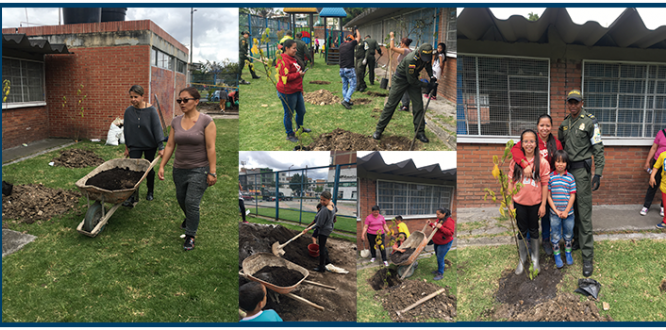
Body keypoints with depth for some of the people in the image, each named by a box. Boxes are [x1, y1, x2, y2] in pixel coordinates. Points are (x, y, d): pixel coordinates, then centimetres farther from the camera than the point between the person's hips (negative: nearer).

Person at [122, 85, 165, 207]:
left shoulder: (151, 110, -14)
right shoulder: (128, 111, -5)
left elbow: (157, 128, -14)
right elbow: (126, 130, 5)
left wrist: (161, 147, -15)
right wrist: (126, 147, 9)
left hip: (150, 145, -2)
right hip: (135, 145, 2)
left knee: (149, 169, 11)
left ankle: (150, 192, 30)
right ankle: (132, 196, -5)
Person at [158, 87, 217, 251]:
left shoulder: (206, 121, -12)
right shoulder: (176, 122, 3)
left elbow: (210, 148, -14)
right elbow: (170, 145, 7)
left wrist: (212, 172, -16)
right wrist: (162, 166, 4)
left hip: (199, 170, -6)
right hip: (179, 169, 6)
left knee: (191, 202, -9)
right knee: (181, 200, 19)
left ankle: (190, 236, 8)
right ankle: (190, 219, 49)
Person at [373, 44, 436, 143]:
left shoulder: (426, 55, -14)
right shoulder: (411, 60, -36)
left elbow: (428, 64, 13)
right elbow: (412, 81, -28)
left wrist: (431, 76, -3)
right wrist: (427, 85, -24)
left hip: (413, 78, 6)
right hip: (401, 79, -6)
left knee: (418, 104, -1)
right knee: (391, 104, -3)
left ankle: (420, 132, 8)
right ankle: (379, 129, 9)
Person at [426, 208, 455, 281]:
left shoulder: (449, 221, -23)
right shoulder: (439, 219, 5)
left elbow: (450, 233, -30)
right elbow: (435, 228, 21)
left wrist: (441, 227, -36)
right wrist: (430, 224, 4)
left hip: (444, 243, -9)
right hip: (437, 242, 9)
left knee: (440, 258, -5)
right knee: (438, 256, 20)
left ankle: (440, 274, 7)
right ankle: (439, 270, 38)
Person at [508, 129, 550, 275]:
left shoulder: (542, 162, -9)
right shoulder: (515, 161, -5)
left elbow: (545, 184, -6)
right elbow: (511, 182, -2)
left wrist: (543, 205, -6)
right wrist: (510, 203, -2)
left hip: (535, 203, -1)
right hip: (519, 203, 1)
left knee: (534, 230, 15)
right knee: (522, 230, 14)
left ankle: (535, 257, 33)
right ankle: (522, 258, 30)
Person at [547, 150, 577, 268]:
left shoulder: (570, 177, -5)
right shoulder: (550, 177, -5)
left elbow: (572, 196, -5)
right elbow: (548, 196, -4)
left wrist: (566, 211, -11)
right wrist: (556, 211, -10)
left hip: (568, 213, 1)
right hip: (554, 213, -1)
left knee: (568, 234, 16)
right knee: (555, 235, 9)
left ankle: (568, 253, 35)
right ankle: (557, 255, 24)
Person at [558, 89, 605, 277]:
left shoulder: (590, 121, -8)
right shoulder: (564, 123, 11)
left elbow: (598, 149, -10)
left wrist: (598, 174, -16)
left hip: (581, 169, -6)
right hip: (566, 168, 6)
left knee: (584, 213, -7)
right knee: (571, 209, 14)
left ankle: (587, 257, -5)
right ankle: (576, 240, 30)